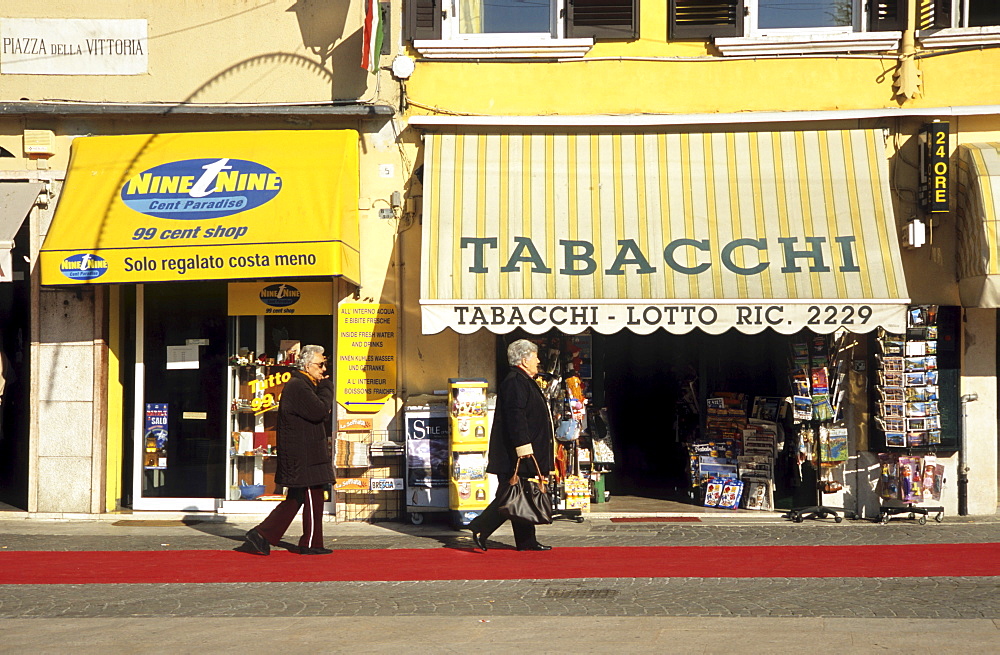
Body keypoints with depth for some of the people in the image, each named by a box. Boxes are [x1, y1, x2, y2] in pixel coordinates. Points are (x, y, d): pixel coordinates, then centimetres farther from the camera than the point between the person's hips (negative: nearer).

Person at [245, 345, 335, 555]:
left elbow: (323, 412, 24)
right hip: (303, 457, -11)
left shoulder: (304, 386, 20)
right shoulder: (298, 387, -15)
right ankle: (311, 544, 6)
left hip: (304, 455, 11)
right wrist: (327, 388, -10)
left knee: (296, 499, 12)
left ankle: (262, 535, 12)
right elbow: (319, 411, -22)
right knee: (313, 498, -3)